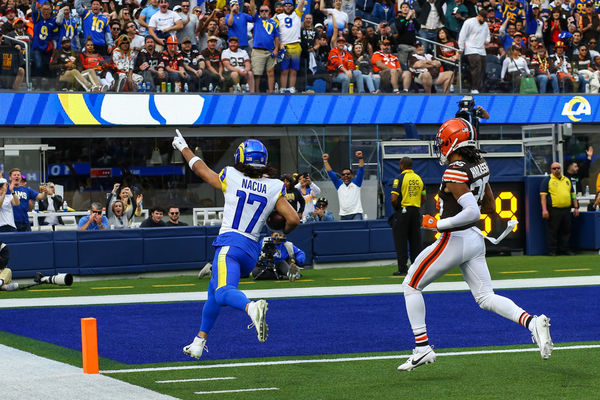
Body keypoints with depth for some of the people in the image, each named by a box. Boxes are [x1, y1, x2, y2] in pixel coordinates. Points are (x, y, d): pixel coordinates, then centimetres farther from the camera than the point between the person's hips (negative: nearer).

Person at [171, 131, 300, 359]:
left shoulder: (231, 178, 0)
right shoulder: (274, 189, 4)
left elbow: (201, 170, 16)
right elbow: (293, 219, -3)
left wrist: (183, 148, 33)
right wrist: (283, 232, 21)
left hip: (230, 244, -5)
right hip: (252, 250, 5)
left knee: (223, 292, -26)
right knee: (214, 290, 25)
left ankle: (252, 308, -59)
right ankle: (199, 342, 32)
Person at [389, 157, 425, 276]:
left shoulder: (400, 178, -10)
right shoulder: (419, 178, 9)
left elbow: (394, 199, -16)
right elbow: (423, 198, 10)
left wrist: (396, 208, 0)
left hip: (403, 212, -5)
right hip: (416, 211, 6)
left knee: (400, 241, -1)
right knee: (416, 241, 10)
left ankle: (403, 268, -4)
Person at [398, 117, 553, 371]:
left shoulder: (455, 173, -20)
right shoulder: (480, 166, 6)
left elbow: (472, 212, -29)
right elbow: (489, 205, 17)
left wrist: (437, 224, -21)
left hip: (455, 240, -8)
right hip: (475, 239, 8)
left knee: (411, 285, 8)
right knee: (485, 298, 9)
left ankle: (422, 348, 6)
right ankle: (532, 322, -13)